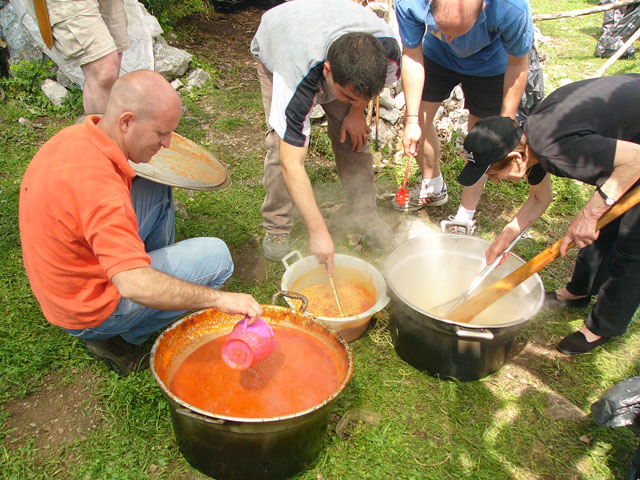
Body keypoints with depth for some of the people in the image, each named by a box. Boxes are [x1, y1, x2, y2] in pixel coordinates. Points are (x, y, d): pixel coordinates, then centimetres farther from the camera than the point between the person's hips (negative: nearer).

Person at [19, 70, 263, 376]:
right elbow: (135, 285, -41)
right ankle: (117, 339, 0)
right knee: (215, 256, -14)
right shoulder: (97, 184, -35)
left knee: (156, 189, 9)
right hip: (90, 311, -8)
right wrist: (219, 298, -36)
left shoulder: (72, 136, -6)